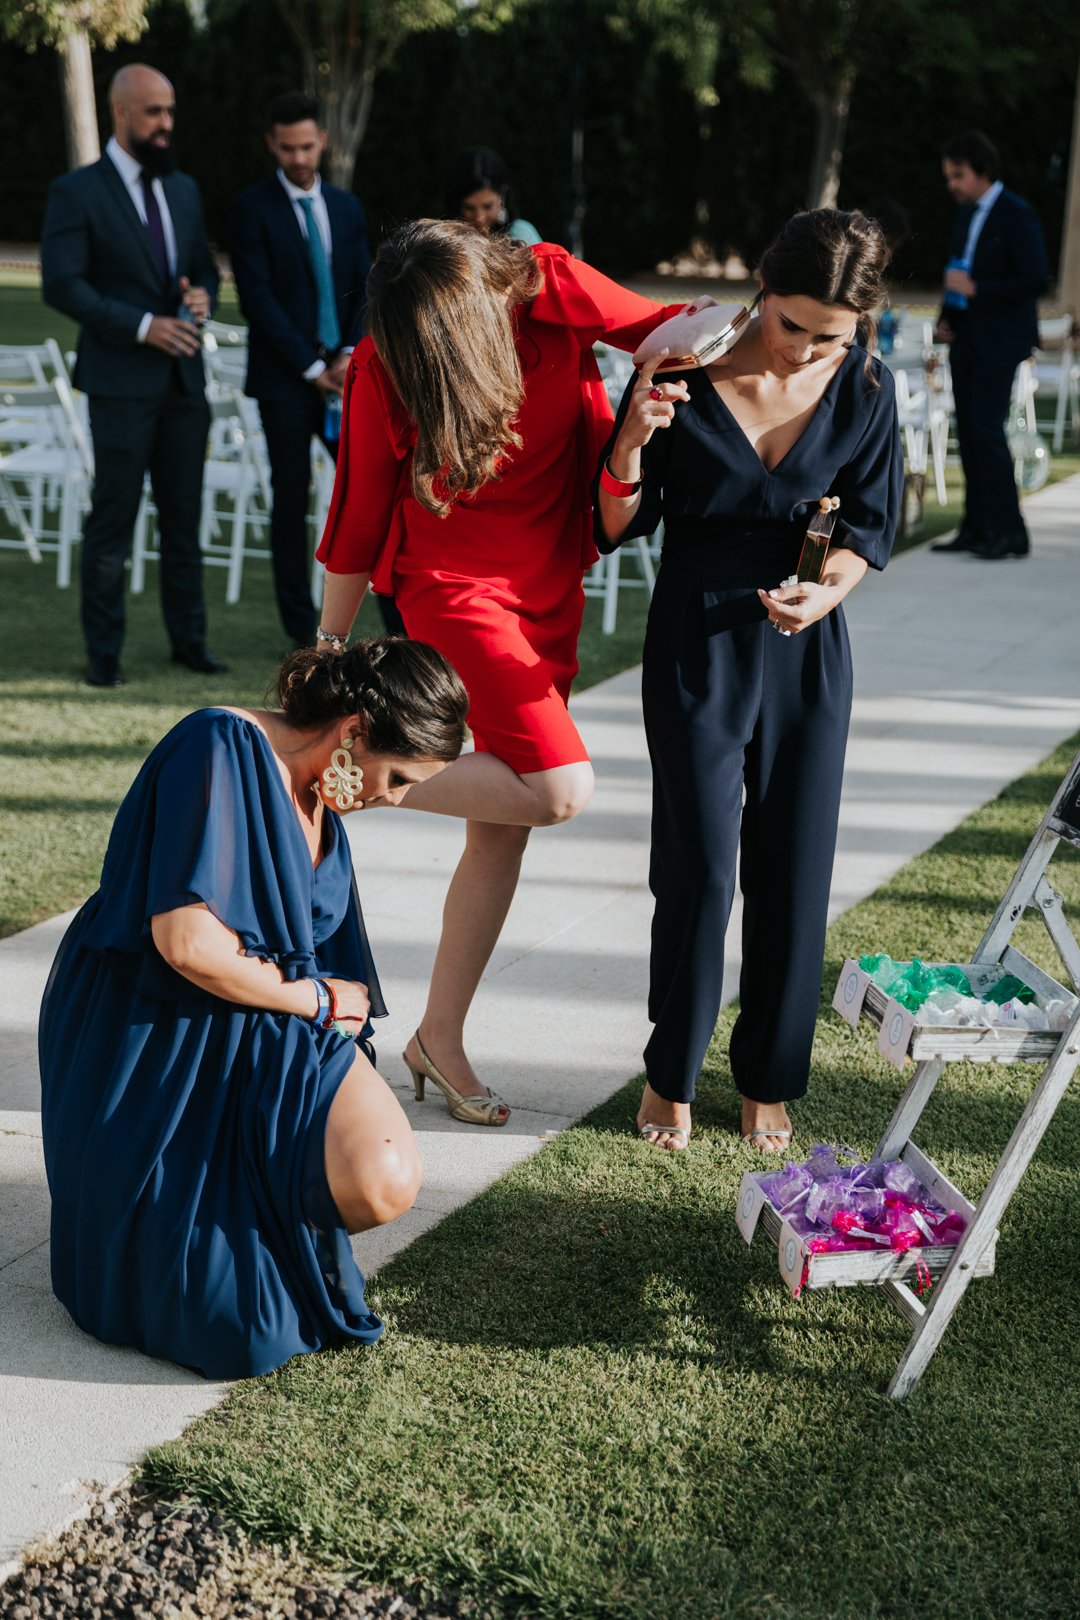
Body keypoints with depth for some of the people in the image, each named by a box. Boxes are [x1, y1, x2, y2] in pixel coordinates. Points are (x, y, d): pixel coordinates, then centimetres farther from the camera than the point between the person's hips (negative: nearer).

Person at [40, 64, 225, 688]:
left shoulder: (184, 190, 15)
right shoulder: (77, 192, -4)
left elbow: (206, 267, 21)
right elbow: (61, 284, -12)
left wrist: (202, 296, -4)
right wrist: (142, 326, -18)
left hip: (185, 379, 5)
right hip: (121, 382, -5)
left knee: (185, 518, 9)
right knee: (113, 520, -2)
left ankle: (189, 639, 18)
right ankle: (105, 653, 7)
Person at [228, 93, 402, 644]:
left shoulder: (347, 207, 12)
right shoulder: (251, 209, -4)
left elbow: (366, 291, 9)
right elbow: (258, 299, -11)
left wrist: (352, 356, -7)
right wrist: (312, 368, -13)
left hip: (344, 374, 4)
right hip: (284, 379, -4)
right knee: (292, 501, 1)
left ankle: (403, 620, 4)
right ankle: (303, 630, 9)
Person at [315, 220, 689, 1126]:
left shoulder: (552, 288, -12)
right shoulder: (382, 368, -18)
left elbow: (652, 330, 6)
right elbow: (361, 511, -7)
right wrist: (334, 643, 1)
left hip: (548, 593, 5)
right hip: (454, 590, -5)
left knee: (502, 835, 8)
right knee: (559, 789, -23)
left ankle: (440, 1037, 21)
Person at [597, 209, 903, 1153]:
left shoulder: (863, 387, -6)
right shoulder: (684, 374, -13)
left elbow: (870, 527, 4)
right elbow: (621, 526, -6)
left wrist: (826, 592, -16)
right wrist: (633, 443, -26)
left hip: (806, 647, 2)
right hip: (697, 641, -2)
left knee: (794, 871, 6)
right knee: (699, 868, -3)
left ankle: (769, 1078, 25)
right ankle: (673, 1073, 19)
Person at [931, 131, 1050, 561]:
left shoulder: (1017, 215, -12)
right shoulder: (966, 213, 13)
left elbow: (1036, 279, -17)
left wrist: (976, 289, -21)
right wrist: (946, 318, 9)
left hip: (1000, 341, -8)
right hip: (966, 339, 8)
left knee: (986, 428, -13)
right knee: (968, 430, 7)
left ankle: (1009, 530, -7)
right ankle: (976, 527, 12)